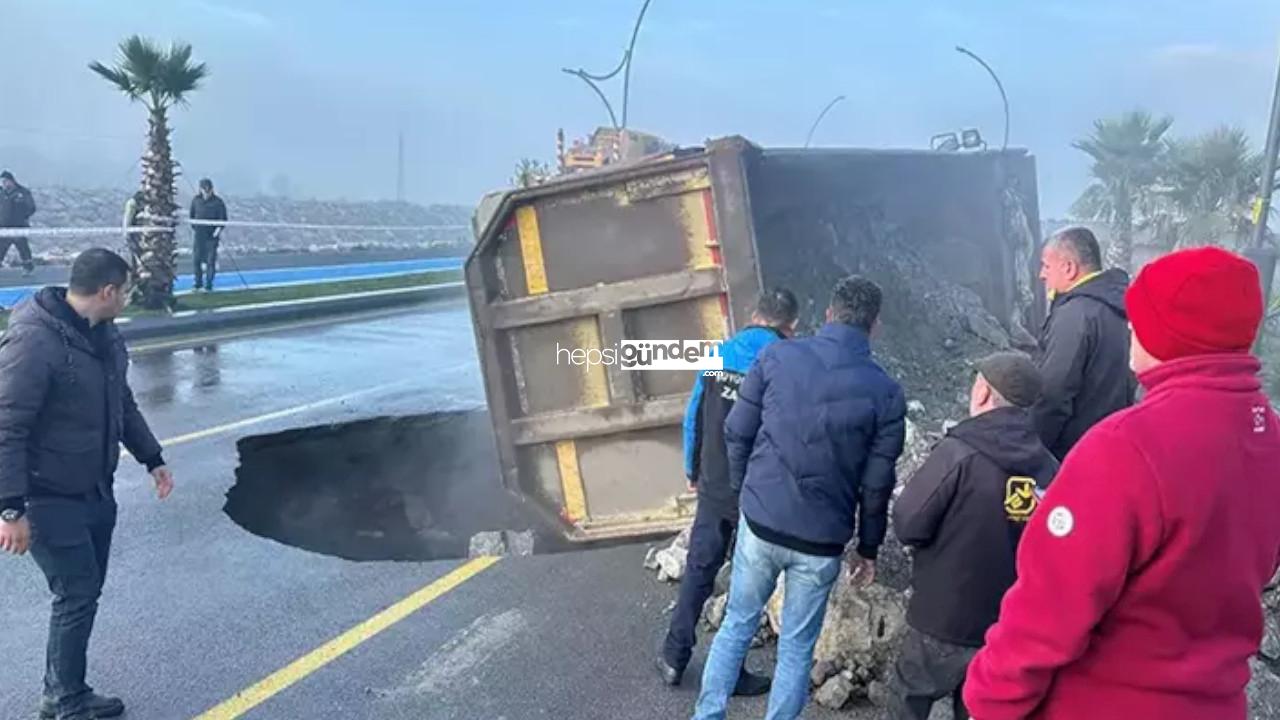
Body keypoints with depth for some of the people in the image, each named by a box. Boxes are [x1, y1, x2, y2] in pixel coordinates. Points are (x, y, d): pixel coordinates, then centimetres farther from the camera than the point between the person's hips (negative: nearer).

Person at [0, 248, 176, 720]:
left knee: (85, 591, 15)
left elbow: (122, 404, 17)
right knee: (77, 595, -1)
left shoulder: (104, 335, 4)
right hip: (50, 500, -8)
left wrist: (152, 460, 17)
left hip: (96, 491, 8)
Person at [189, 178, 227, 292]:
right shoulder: (196, 200, 5)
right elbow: (192, 215, 18)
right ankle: (198, 284, 17)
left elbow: (223, 218, -2)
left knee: (211, 261, -2)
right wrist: (193, 228, 16)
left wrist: (219, 229, -13)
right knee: (197, 259, 4)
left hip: (212, 236, -3)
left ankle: (208, 285, 6)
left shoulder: (218, 202, -6)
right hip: (199, 235, 3)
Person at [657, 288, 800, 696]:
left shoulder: (718, 354, -1)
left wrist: (692, 471, 17)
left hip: (713, 488, 4)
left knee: (698, 571, 17)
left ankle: (673, 659, 24)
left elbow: (694, 418, 4)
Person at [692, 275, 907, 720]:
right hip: (821, 542, -1)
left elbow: (736, 433, -1)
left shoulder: (776, 357, -4)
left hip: (760, 522, 1)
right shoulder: (885, 393, -6)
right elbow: (877, 483, -3)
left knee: (737, 624, 19)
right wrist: (869, 547, 10)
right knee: (797, 647, 14)